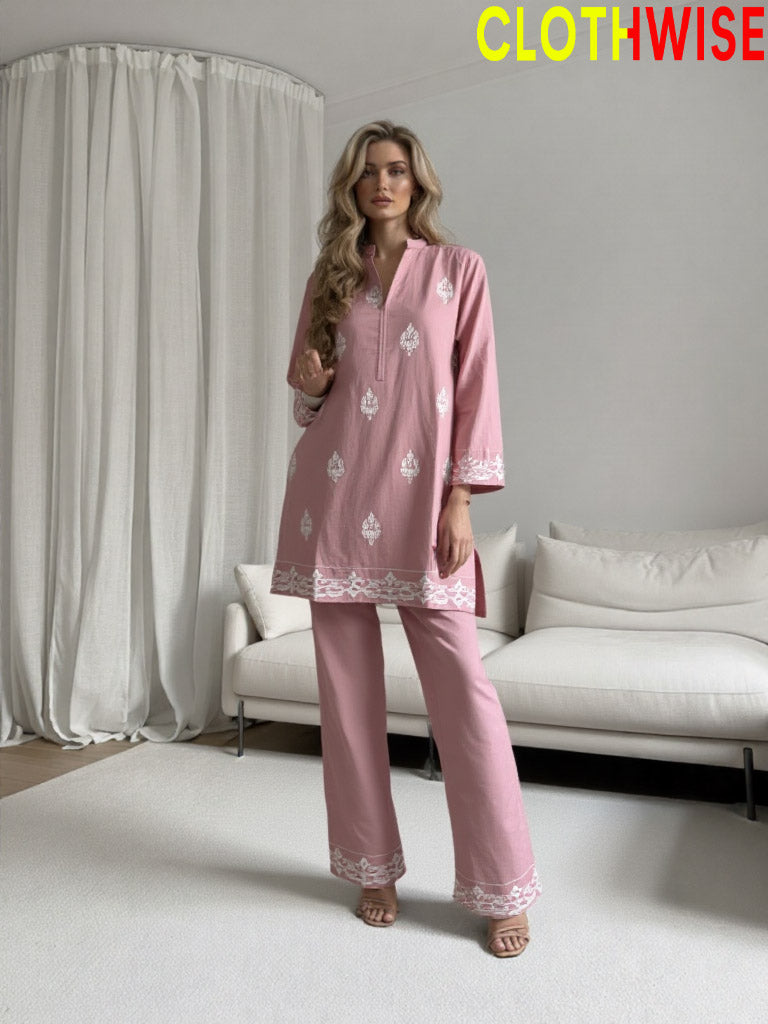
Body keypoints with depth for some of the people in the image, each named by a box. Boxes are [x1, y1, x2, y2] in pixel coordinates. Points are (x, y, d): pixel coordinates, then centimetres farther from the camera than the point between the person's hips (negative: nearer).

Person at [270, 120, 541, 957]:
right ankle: (372, 866, 21)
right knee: (347, 685, 5)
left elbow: (476, 388, 1)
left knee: (464, 685, -6)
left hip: (420, 497, -3)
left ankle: (502, 886, 9)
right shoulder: (328, 276, 15)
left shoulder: (458, 269, 8)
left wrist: (461, 499, -8)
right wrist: (307, 383, -4)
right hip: (335, 496, 3)